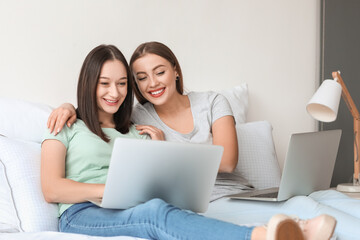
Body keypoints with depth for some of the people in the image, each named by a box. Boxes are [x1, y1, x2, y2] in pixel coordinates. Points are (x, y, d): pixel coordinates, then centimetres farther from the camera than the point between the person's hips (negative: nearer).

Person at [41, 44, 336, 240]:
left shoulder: (134, 132, 28)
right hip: (83, 216, -4)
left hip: (132, 214, 4)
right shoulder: (66, 128, 15)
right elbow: (52, 189, 0)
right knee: (156, 212, -37)